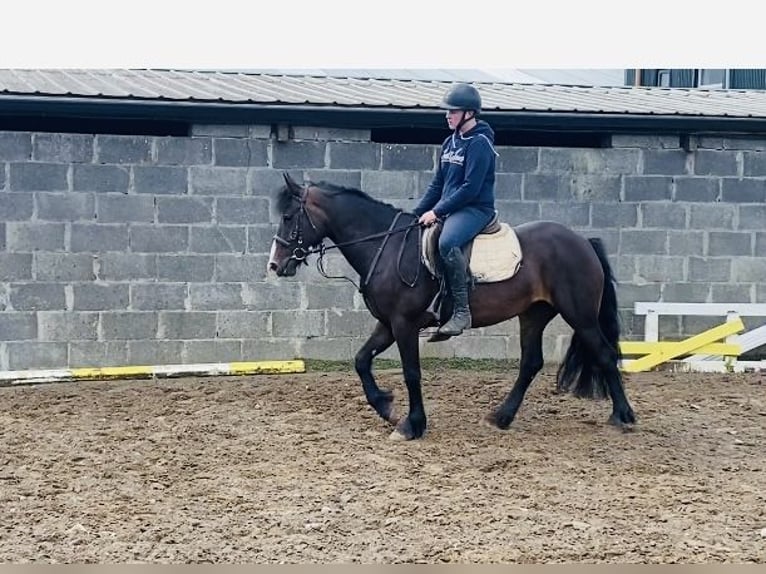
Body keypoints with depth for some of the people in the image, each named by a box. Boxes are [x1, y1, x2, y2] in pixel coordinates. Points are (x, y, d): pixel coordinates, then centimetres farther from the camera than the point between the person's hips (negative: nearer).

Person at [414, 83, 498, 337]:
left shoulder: (480, 143, -11)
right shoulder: (450, 142, 15)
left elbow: (470, 188, -19)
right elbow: (437, 184, 19)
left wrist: (437, 211, -18)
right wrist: (417, 213, 9)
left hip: (476, 209, -10)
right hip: (450, 209, 10)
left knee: (447, 242, -36)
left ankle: (461, 311, -31)